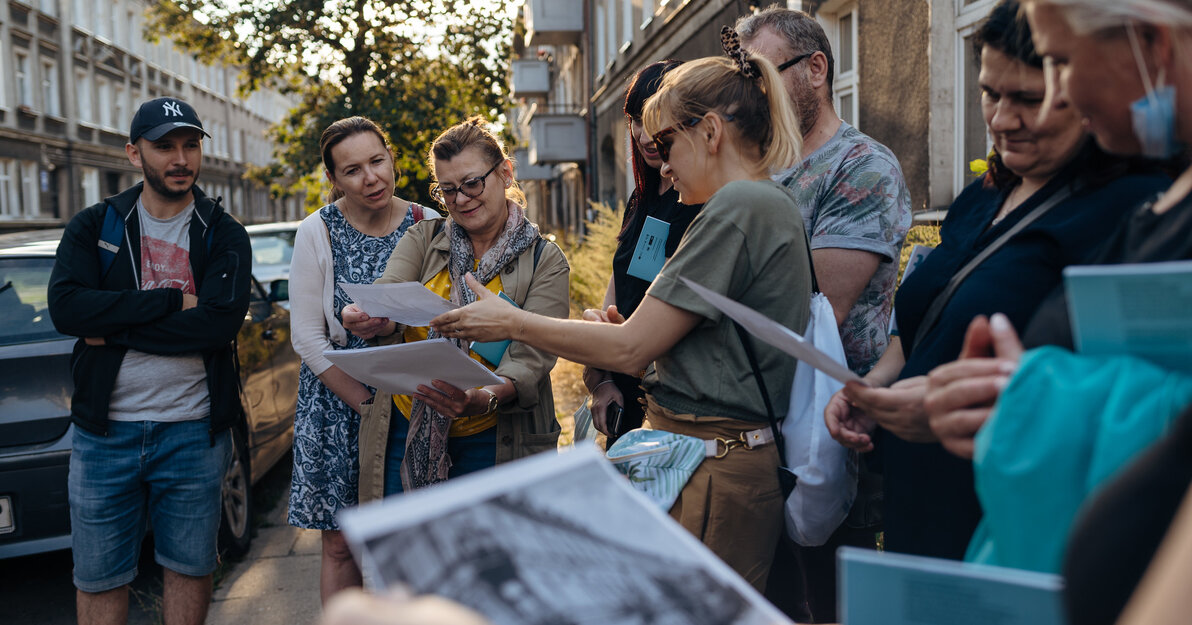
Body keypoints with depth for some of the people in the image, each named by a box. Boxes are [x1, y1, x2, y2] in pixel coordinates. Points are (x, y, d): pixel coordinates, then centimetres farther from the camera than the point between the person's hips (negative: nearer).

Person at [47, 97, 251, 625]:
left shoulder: (225, 236, 1)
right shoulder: (93, 227, 4)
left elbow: (219, 323, -16)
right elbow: (66, 308, -13)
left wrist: (112, 330, -13)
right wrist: (172, 300, -16)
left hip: (193, 431, -1)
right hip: (104, 430, 1)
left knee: (190, 567, 12)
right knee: (98, 577, 10)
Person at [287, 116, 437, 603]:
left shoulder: (428, 226, -1)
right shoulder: (318, 232, -4)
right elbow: (309, 339, -6)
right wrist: (369, 406, -13)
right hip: (340, 405, -1)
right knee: (341, 545, 5)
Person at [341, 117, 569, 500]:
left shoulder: (545, 261, -2)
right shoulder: (424, 238, 7)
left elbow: (532, 357, -14)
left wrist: (483, 400, -34)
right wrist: (369, 320, -35)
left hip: (490, 441, -2)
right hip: (406, 433, 2)